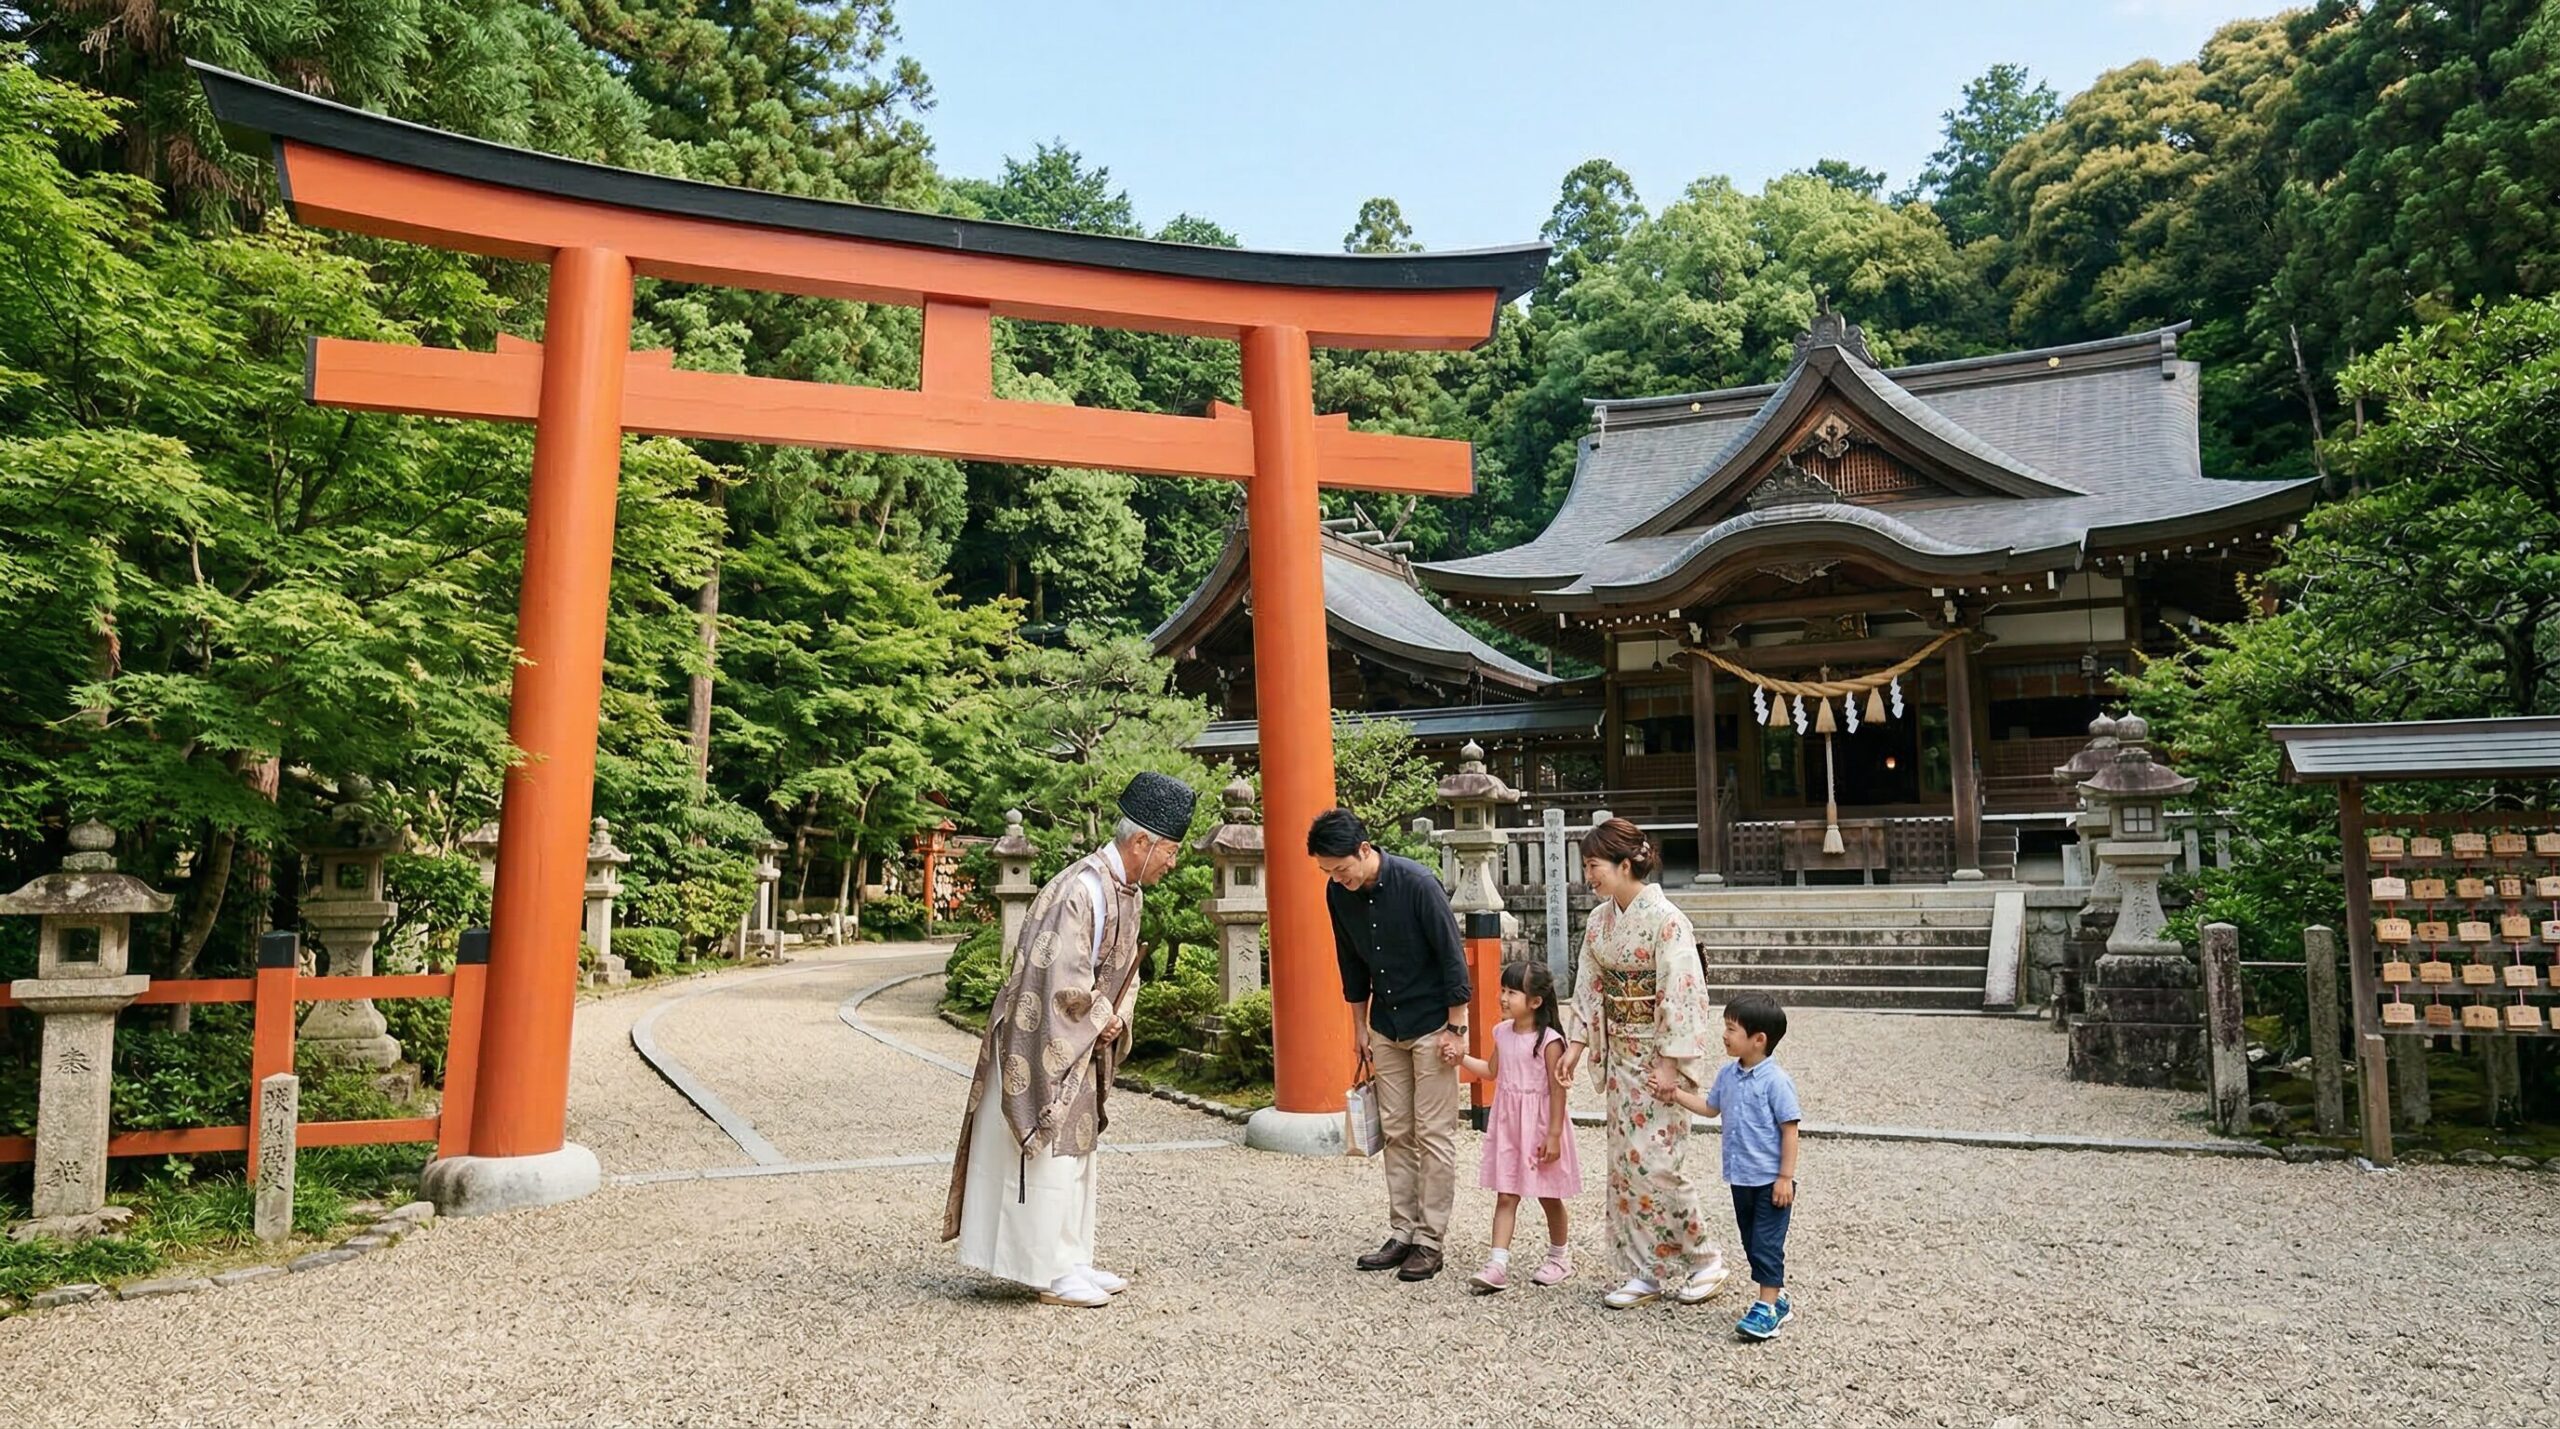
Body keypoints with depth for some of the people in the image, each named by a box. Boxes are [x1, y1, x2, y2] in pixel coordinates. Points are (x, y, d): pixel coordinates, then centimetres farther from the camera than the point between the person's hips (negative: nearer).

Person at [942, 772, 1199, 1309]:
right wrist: (1102, 1019, -12)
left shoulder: (1127, 891, 6)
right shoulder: (1081, 889, -25)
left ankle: (1070, 1263, 26)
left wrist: (1115, 1020, 2)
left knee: (1076, 1151, 16)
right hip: (1046, 1044, -10)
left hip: (1083, 1044, 10)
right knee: (1049, 1154, 0)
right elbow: (1066, 980, -28)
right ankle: (1051, 1273, 10)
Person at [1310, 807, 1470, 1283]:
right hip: (1385, 1027, 6)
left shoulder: (1417, 883, -22)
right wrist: (1359, 1025, 12)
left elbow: (1452, 955, -17)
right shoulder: (1338, 894, -4)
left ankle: (1429, 1242, 6)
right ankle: (1402, 1234, 17)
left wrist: (1456, 1029, -15)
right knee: (1396, 1132, 9)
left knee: (1433, 1134, -1)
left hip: (1432, 1025, -6)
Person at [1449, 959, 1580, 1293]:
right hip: (1507, 1123, 6)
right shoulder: (1502, 1032, 3)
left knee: (1549, 1196, 11)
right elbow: (1491, 1071, 17)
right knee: (1505, 1195, 3)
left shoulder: (1549, 1040, -17)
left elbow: (1557, 1090, -15)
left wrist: (1554, 1135, -16)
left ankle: (1559, 1256, 30)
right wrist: (1461, 1059, 4)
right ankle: (1498, 1264, 1)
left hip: (1539, 1125, -5)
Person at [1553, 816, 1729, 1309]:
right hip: (1620, 1052, 8)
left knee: (1653, 1162, -7)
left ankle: (1703, 1259, 15)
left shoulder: (1665, 920, -18)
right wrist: (1576, 1045, 7)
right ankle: (1648, 1271, 19)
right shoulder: (1600, 919, 6)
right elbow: (1589, 986, 12)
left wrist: (1669, 1067, -20)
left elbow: (1681, 995, -20)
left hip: (1661, 1053, -8)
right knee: (1625, 1161, 8)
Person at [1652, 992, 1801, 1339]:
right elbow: (1711, 1107, 19)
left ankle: (1768, 1307, 7)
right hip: (1740, 1178, 8)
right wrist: (1674, 1093, 11)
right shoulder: (1728, 1074, 3)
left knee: (1766, 1243, -2)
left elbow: (1789, 1129, -16)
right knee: (1751, 1242, 16)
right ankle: (1777, 1298, 29)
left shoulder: (1776, 1080, -19)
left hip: (1770, 1180, -8)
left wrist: (1785, 1177, -16)